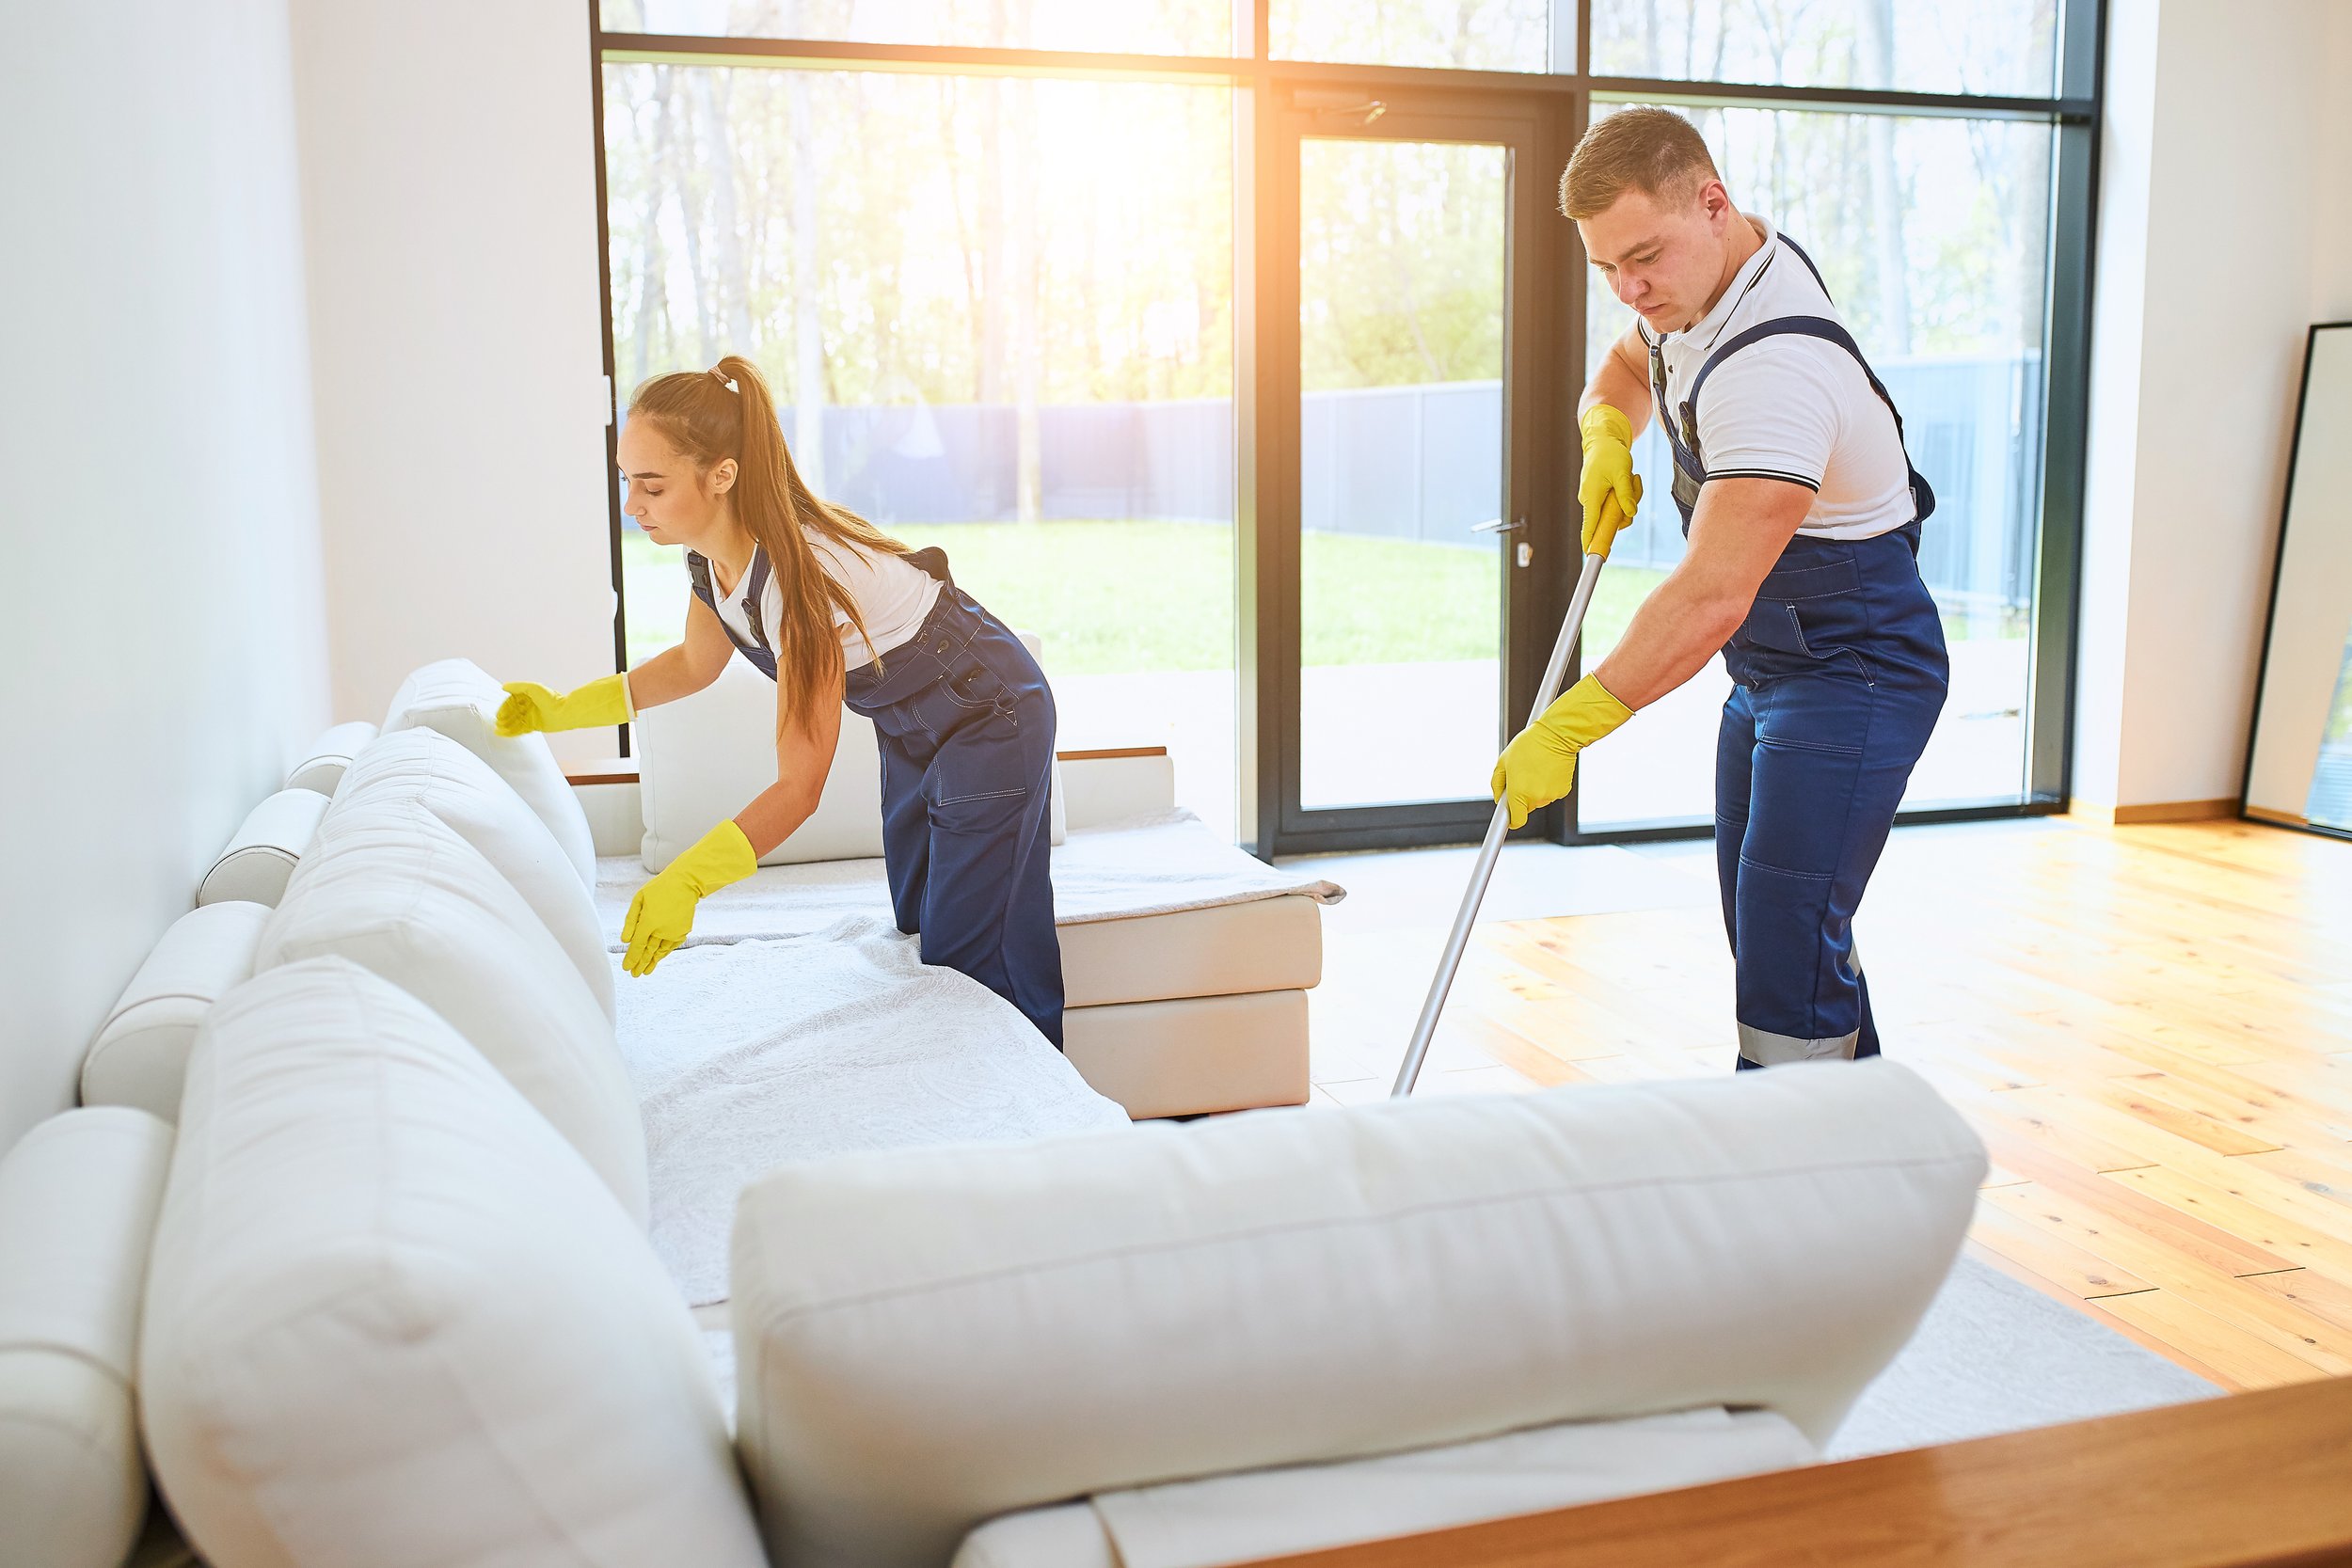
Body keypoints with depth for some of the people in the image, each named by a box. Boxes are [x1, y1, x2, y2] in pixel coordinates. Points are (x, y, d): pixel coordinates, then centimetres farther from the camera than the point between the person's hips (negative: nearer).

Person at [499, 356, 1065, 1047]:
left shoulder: (801, 570, -37)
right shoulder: (713, 555, -12)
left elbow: (799, 786, -35)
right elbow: (694, 664, 11)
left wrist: (685, 881, -45)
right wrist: (564, 708, 1)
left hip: (991, 718, -9)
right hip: (912, 727, 9)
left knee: (973, 959, -5)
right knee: (918, 937, 17)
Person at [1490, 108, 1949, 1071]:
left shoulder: (1775, 366, -32)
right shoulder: (1706, 279, 0)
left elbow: (1713, 598, -38)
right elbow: (1626, 366, 23)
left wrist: (1565, 730, -37)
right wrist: (1606, 430, -1)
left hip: (1854, 673, -10)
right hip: (1770, 668, 10)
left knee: (1788, 953, -15)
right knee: (1764, 928, 16)